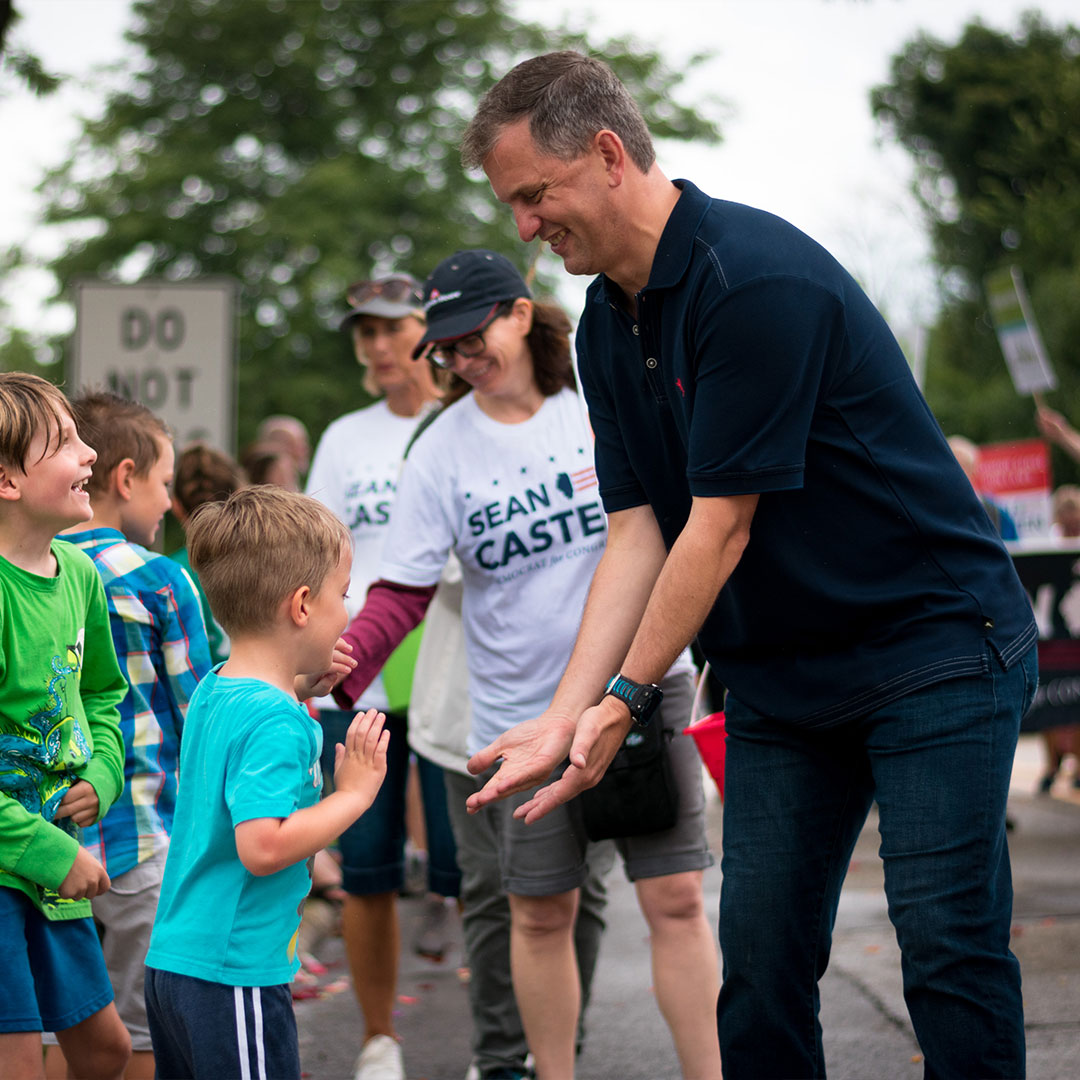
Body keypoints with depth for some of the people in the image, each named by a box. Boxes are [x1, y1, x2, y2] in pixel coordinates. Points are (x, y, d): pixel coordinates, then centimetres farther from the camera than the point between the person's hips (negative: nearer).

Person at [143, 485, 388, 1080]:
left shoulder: (212, 690, 8)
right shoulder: (275, 720, -20)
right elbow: (262, 846, -28)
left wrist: (298, 687, 16)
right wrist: (353, 793, -18)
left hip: (171, 959, 10)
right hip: (234, 972, -10)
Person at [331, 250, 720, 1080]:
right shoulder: (442, 452, -3)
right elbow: (402, 593, -7)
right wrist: (337, 674, -21)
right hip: (523, 715, 1)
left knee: (676, 900, -2)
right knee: (541, 915, 9)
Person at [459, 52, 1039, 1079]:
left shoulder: (759, 279, -22)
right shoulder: (608, 325, 6)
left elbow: (721, 525, -21)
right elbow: (637, 531, 4)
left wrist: (624, 700, -15)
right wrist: (565, 715, -6)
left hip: (930, 641, -8)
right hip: (777, 674, 8)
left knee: (946, 942, -10)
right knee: (760, 950, 2)